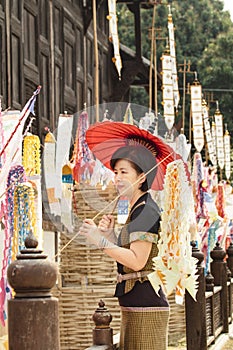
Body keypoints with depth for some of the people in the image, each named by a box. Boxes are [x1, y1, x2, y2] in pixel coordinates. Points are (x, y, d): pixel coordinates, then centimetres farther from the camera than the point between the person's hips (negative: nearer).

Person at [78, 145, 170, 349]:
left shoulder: (147, 212, -12)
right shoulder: (137, 211, 19)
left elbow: (137, 261, -21)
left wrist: (101, 241, -21)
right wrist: (110, 235, 4)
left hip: (145, 308, -10)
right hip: (133, 307, 10)